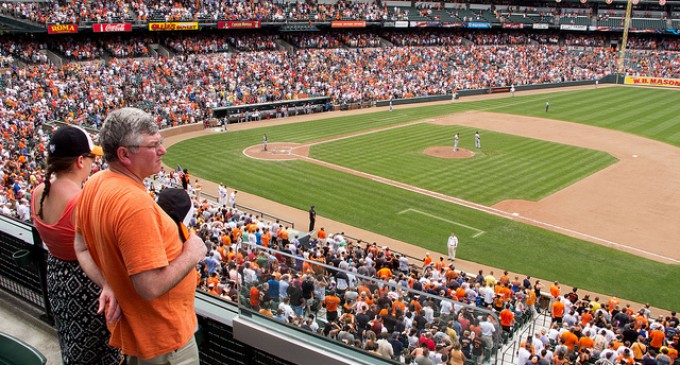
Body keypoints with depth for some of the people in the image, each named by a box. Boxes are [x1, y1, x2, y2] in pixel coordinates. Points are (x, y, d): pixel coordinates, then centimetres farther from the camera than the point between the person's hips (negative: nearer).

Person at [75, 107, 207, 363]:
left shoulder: (94, 184, -2)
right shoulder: (135, 203, -31)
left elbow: (82, 248, 10)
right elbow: (151, 287, -31)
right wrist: (192, 255, -18)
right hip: (161, 338, -8)